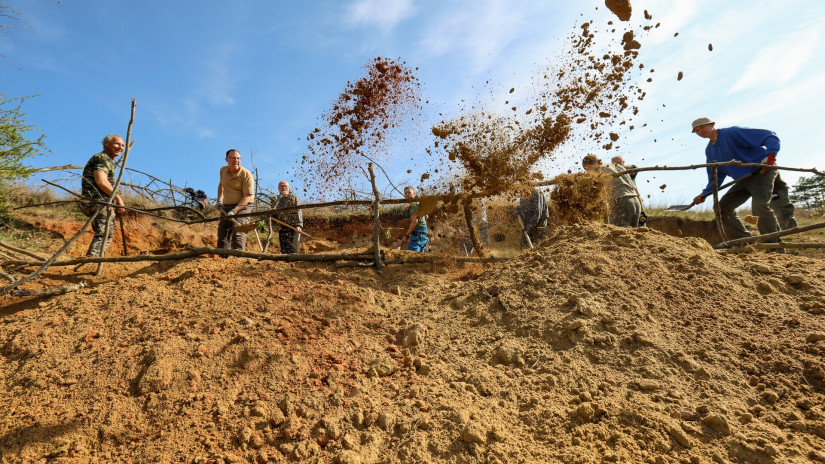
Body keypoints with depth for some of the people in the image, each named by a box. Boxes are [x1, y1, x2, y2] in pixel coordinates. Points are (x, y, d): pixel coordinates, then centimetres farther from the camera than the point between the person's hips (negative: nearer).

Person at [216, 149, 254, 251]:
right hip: (226, 206, 7)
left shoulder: (246, 174, -15)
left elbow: (247, 197, -19)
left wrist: (234, 210, -27)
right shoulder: (223, 170, 5)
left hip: (243, 206, -6)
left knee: (238, 231, -21)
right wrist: (219, 200, 19)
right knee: (222, 233, 5)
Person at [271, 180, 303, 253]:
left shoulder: (294, 198, 4)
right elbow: (274, 215, 23)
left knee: (292, 250, -12)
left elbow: (298, 212, -7)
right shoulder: (277, 200, 19)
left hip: (293, 228, -5)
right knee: (284, 250, 4)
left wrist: (298, 225, -20)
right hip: (282, 228, 5)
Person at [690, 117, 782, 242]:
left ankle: (775, 245, -15)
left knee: (760, 205, -28)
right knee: (723, 207, 4)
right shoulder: (709, 150, 9)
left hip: (762, 171, -9)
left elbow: (770, 137, -19)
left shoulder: (732, 133, -15)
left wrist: (770, 155, -36)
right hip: (743, 179, 9)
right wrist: (704, 194, -1)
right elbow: (716, 176, 11)